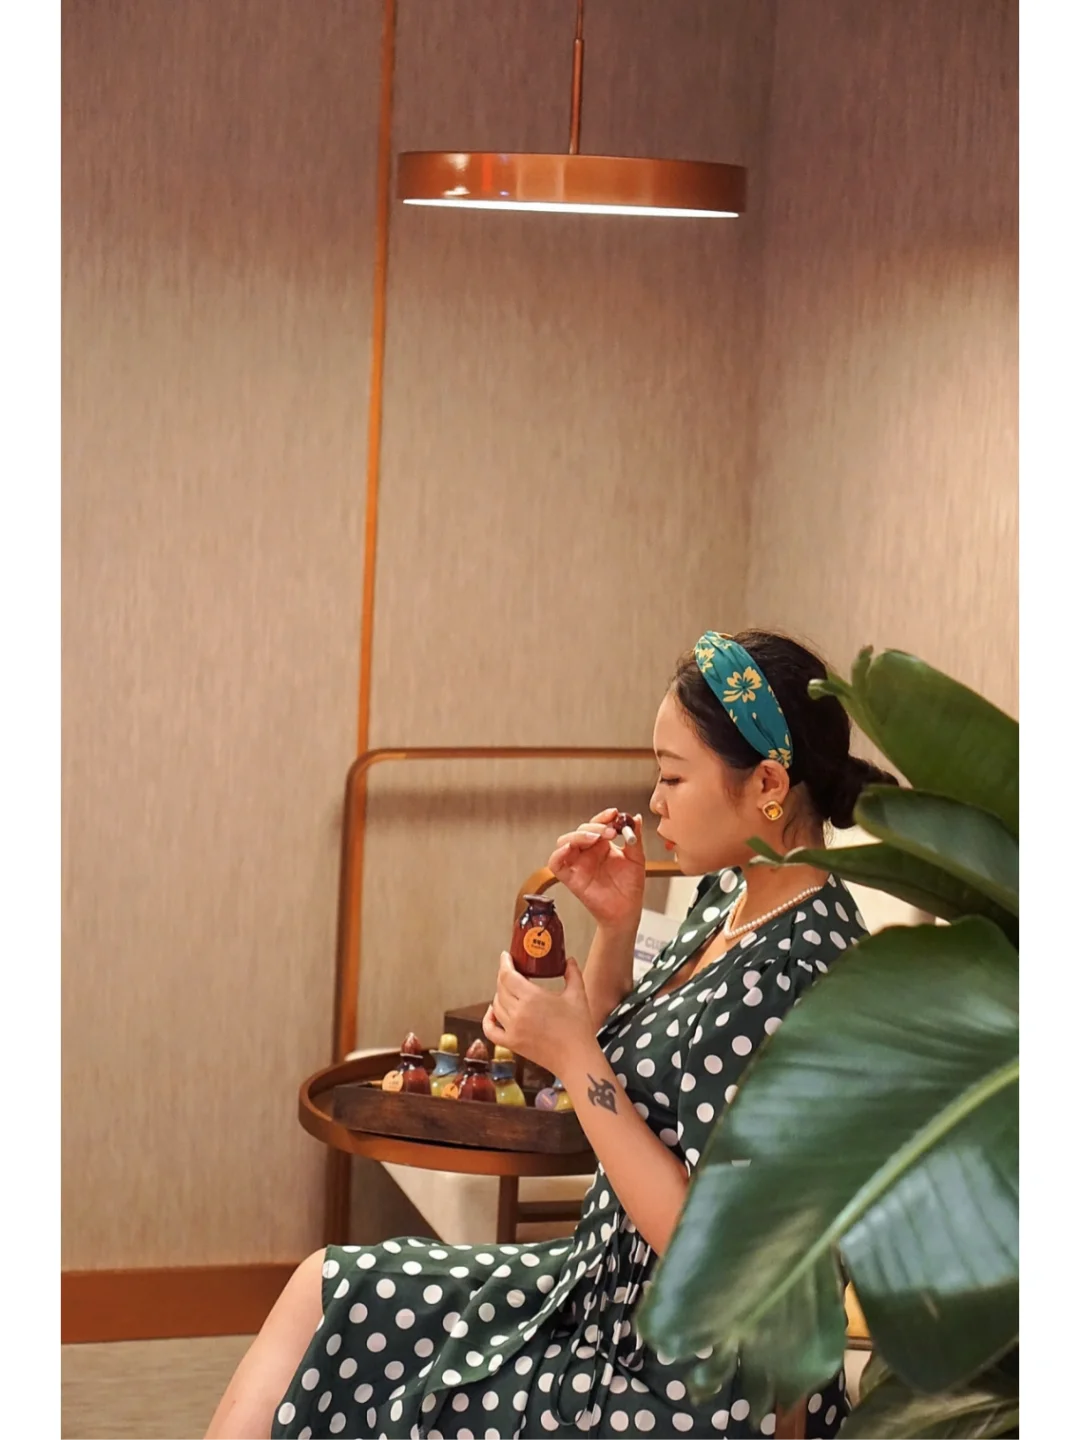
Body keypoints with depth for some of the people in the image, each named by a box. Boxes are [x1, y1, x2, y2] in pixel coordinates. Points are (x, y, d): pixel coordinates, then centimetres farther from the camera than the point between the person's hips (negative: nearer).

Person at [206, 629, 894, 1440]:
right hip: (611, 1298, 9)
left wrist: (573, 1055, -22)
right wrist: (615, 926, -1)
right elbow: (624, 1062, 15)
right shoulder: (730, 900, 3)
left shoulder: (792, 981, -26)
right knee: (324, 1293, 9)